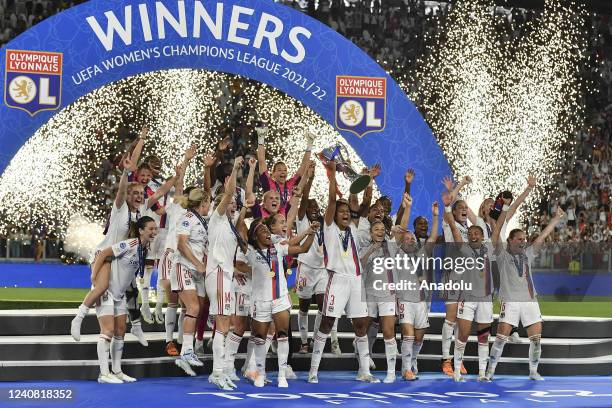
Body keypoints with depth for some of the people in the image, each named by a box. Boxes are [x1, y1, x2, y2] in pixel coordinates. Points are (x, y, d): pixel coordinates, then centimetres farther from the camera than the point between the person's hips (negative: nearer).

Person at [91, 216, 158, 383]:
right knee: (108, 331, -10)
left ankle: (117, 371, 16)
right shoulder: (130, 245, -22)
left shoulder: (146, 248, 3)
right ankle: (104, 373, -7)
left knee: (120, 331, 9)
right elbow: (102, 254, -23)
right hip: (105, 292, -9)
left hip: (119, 293, 9)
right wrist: (94, 279, -22)